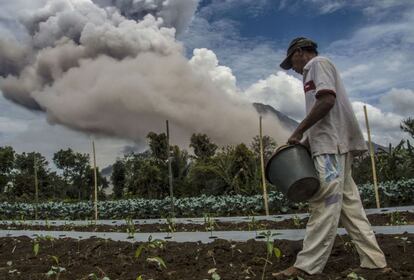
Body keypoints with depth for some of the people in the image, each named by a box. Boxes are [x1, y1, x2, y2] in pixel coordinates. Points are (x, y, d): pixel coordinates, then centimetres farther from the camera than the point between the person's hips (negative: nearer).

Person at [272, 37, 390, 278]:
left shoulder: (319, 63, 0)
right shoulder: (315, 71, 28)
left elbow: (327, 100, -17)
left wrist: (298, 131, -13)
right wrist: (305, 142, 17)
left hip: (331, 145, -10)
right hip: (333, 145, 10)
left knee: (324, 205, -11)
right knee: (349, 204, 8)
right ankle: (375, 261, 12)